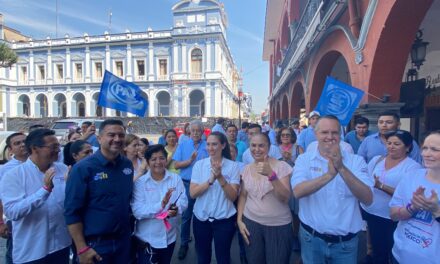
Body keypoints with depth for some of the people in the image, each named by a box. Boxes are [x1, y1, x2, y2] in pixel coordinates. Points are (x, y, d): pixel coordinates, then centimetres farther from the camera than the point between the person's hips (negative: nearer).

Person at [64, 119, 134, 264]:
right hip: (95, 244, -4)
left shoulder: (128, 165, -1)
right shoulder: (83, 168, -14)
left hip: (123, 240, 4)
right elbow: (72, 212, -13)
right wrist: (82, 248, -13)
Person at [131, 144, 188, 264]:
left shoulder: (176, 179, -4)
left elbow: (183, 201, -9)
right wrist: (161, 205, -32)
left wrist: (176, 209, -31)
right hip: (147, 239, -3)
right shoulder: (140, 182, -11)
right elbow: (137, 211, -19)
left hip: (169, 237, 3)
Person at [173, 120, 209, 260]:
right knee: (186, 215, 10)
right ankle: (184, 244, 26)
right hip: (187, 184, 0)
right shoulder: (183, 145, 0)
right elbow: (176, 165, -4)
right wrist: (190, 160, -17)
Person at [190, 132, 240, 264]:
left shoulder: (233, 166, -8)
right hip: (201, 218, 2)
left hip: (224, 219, -1)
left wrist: (221, 178, -28)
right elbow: (193, 193, -11)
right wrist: (210, 180, -26)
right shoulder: (199, 164, -4)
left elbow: (233, 196, -13)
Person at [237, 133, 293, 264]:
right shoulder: (247, 169, 2)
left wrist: (271, 174, -31)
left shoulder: (281, 166, -11)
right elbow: (242, 196, 9)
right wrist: (239, 220, 2)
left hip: (278, 226, -3)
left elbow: (285, 198, -19)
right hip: (251, 222, 3)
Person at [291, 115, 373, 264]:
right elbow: (297, 192, -22)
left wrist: (342, 169, -29)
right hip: (311, 238, 0)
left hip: (346, 241, 1)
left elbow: (368, 199, -16)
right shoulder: (304, 159, -7)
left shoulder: (356, 161, -5)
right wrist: (329, 175, -35)